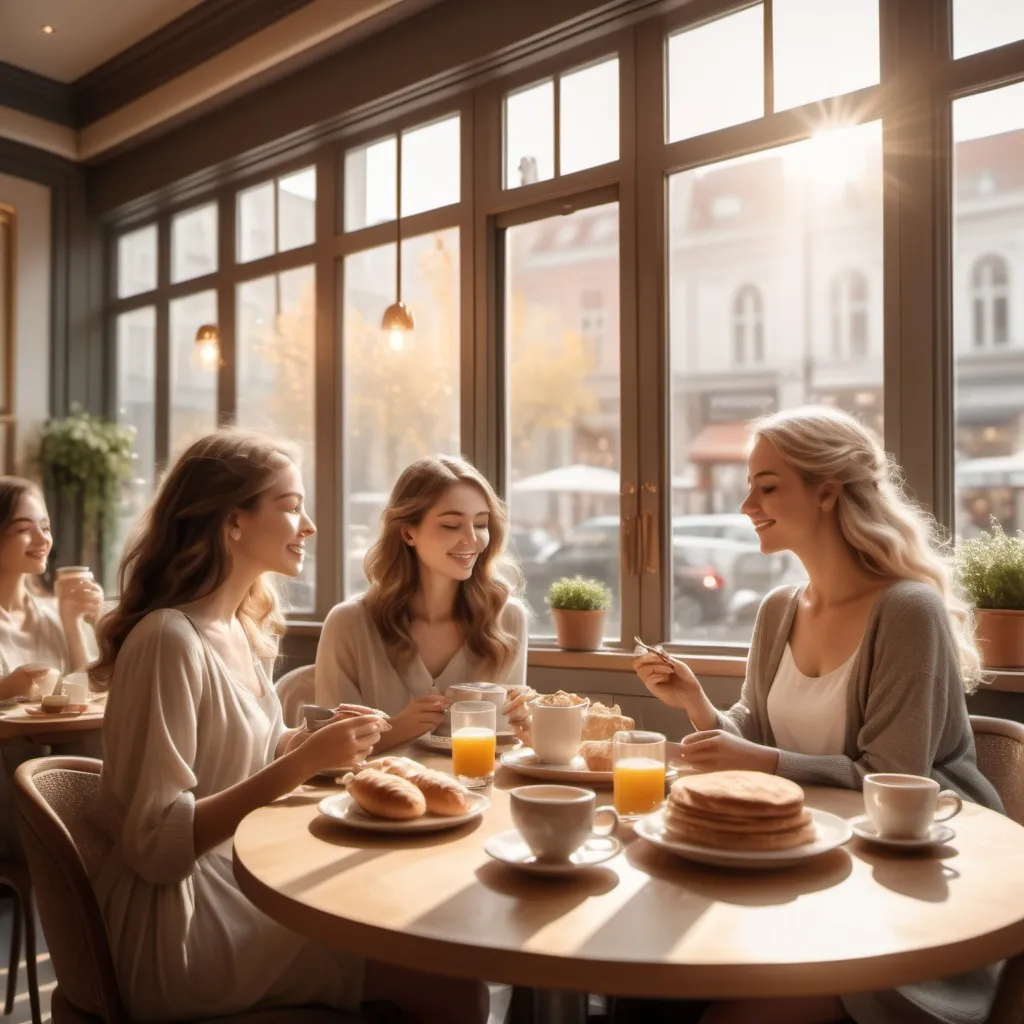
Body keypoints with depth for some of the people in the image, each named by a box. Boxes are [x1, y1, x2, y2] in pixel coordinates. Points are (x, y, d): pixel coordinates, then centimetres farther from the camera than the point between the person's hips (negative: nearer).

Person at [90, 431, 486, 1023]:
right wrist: (304, 762, -25)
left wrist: (323, 740, -5)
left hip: (236, 882, 8)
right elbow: (156, 846, -22)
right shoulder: (170, 639, -21)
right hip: (179, 926, -8)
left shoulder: (240, 630, 5)